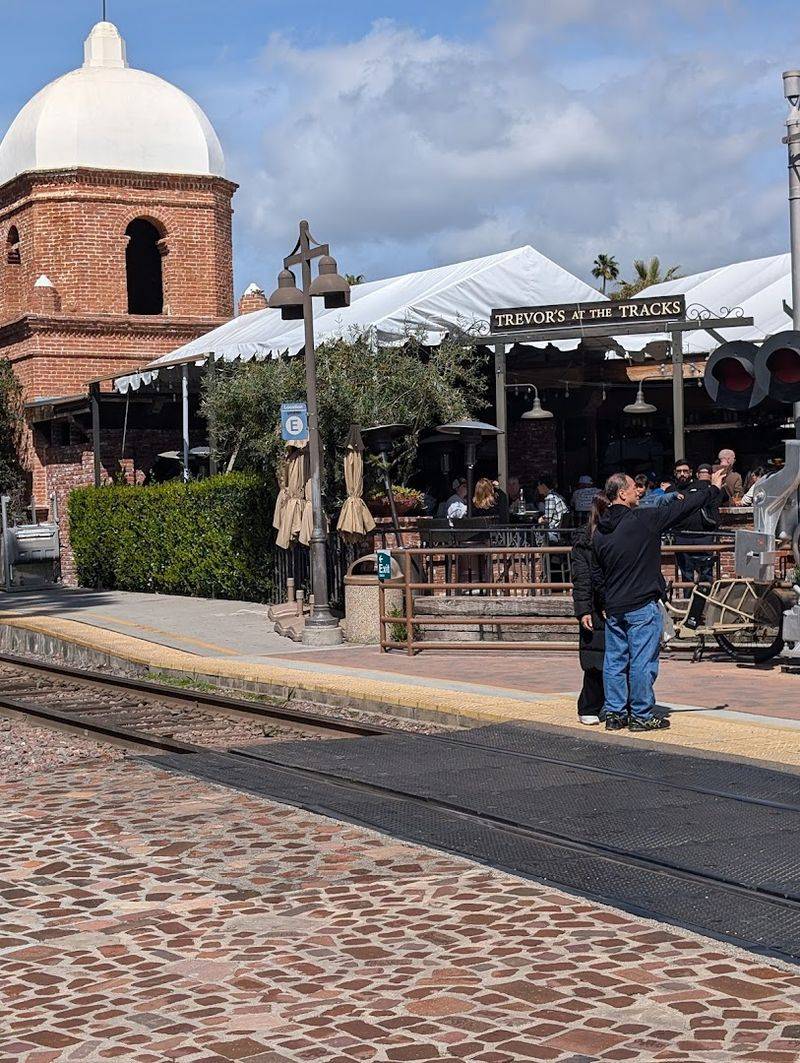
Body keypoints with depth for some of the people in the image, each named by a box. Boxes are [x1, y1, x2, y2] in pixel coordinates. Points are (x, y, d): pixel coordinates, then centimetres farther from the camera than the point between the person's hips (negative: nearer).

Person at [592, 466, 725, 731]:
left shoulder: (599, 532, 6)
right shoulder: (643, 519, -12)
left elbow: (598, 575, 12)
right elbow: (683, 507, -4)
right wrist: (714, 489, 9)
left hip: (613, 609, 6)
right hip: (642, 606, -6)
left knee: (615, 660, 11)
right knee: (642, 662, 0)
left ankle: (614, 713, 15)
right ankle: (642, 715, 5)